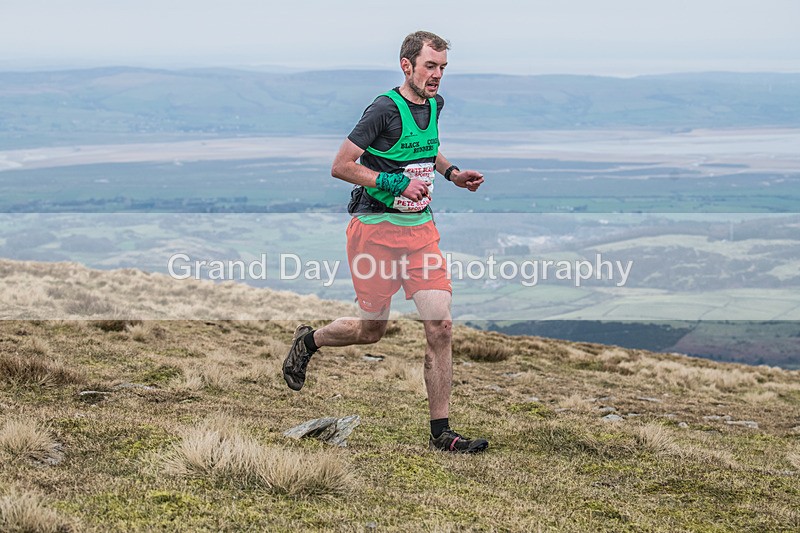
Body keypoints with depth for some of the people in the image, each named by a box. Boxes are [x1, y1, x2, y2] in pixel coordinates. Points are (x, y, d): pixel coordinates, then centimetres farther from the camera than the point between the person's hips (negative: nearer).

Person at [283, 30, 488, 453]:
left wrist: (451, 173, 11)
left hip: (420, 228, 6)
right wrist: (395, 183, -22)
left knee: (440, 326, -6)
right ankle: (307, 342, 38)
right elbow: (340, 167, -15)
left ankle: (440, 433, -1)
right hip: (375, 228, -6)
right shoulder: (385, 109, -15)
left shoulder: (435, 105, 8)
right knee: (371, 330, 6)